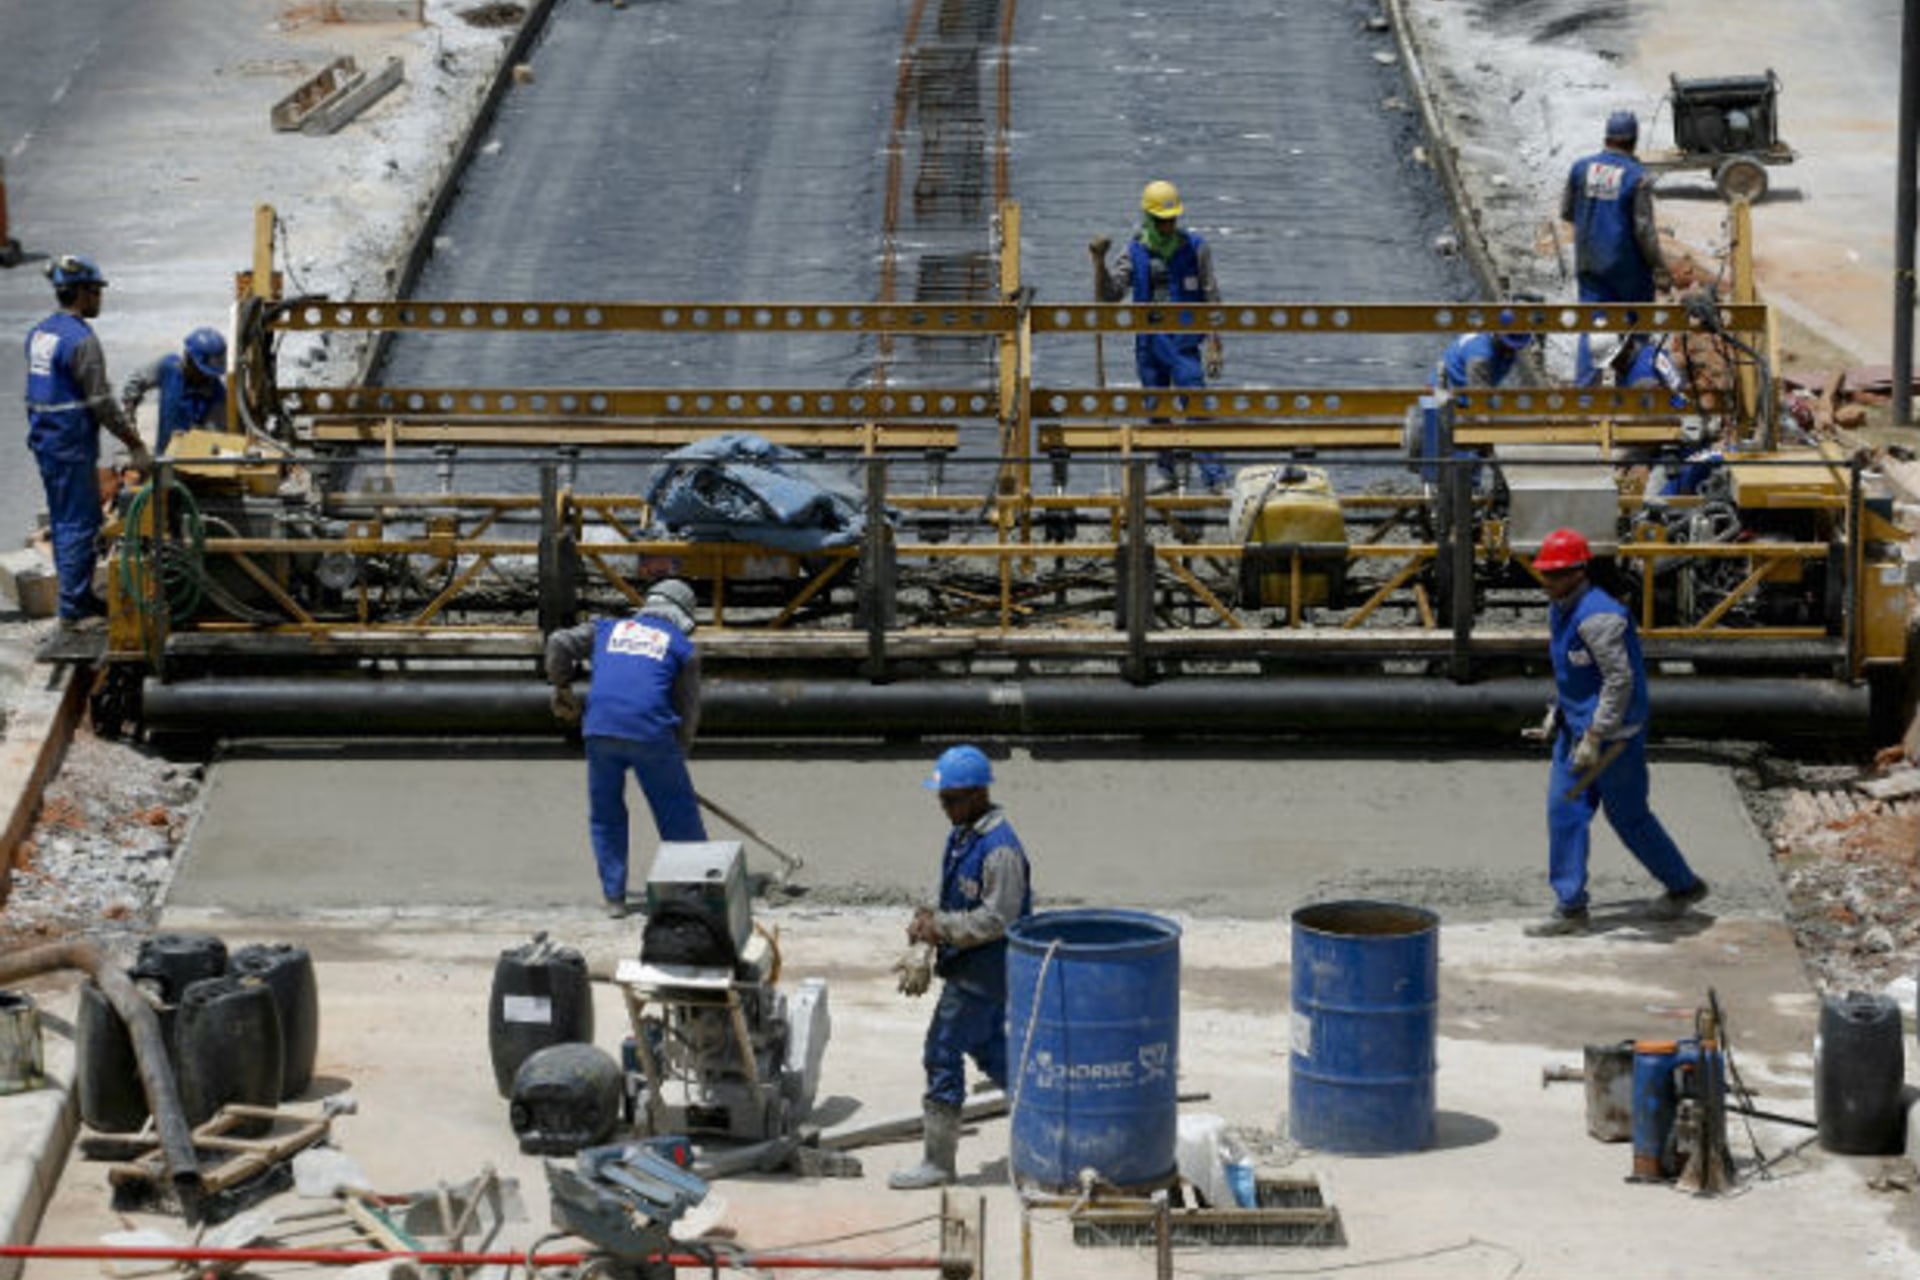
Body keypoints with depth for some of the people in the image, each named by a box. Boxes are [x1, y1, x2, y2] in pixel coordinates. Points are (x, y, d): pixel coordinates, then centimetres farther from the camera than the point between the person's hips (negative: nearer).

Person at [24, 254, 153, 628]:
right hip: (72, 444, -9)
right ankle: (73, 608, -2)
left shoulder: (40, 332, 9)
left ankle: (79, 597, 26)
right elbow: (101, 403, -20)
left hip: (44, 439, 9)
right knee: (80, 524, -4)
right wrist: (135, 446, -15)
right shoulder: (81, 340, -19)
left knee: (62, 521, 16)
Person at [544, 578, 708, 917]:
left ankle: (614, 898, 15)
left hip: (600, 730, 2)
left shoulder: (608, 628, 23)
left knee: (606, 816, 16)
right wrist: (677, 755, 24)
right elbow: (688, 711, 14)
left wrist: (561, 687, 27)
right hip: (651, 732, -2)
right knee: (679, 818, 9)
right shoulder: (683, 647, 16)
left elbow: (559, 643, 14)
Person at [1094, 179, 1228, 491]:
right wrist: (1099, 262, -17)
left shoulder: (1195, 249, -2)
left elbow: (1211, 300, -1)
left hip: (1184, 340, -3)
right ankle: (1167, 473, 22)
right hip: (1148, 343, 3)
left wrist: (1215, 346, -6)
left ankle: (1215, 477, -14)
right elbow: (1110, 294, -1)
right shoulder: (1135, 252, 3)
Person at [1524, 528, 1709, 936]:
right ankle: (1571, 909, 6)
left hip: (1614, 732, -9)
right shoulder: (1559, 611, 8)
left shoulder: (1597, 616, -24)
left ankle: (1683, 886, 24)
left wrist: (1595, 737, -27)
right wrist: (1557, 711, 18)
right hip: (1576, 725, 9)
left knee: (1629, 817, 4)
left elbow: (1620, 680, -27)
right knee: (1564, 810, 3)